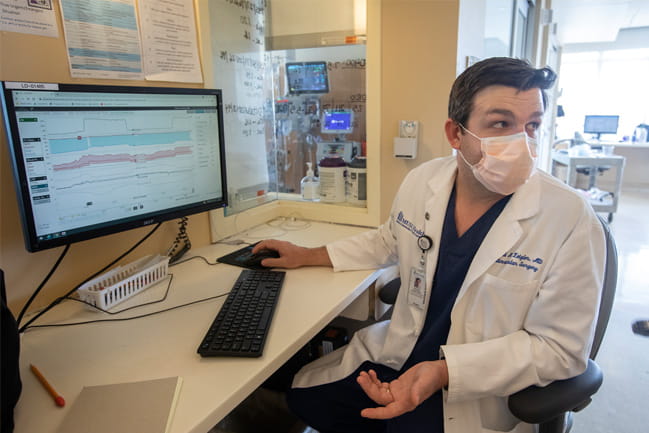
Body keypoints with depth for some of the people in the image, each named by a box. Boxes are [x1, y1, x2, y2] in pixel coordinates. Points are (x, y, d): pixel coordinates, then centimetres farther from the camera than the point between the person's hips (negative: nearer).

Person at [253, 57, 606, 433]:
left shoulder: (571, 220, -21)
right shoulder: (423, 181, -7)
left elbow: (560, 347, -17)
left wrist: (443, 372, -27)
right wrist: (309, 256, 12)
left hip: (479, 399, -4)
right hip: (396, 359, 5)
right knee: (301, 396, 5)